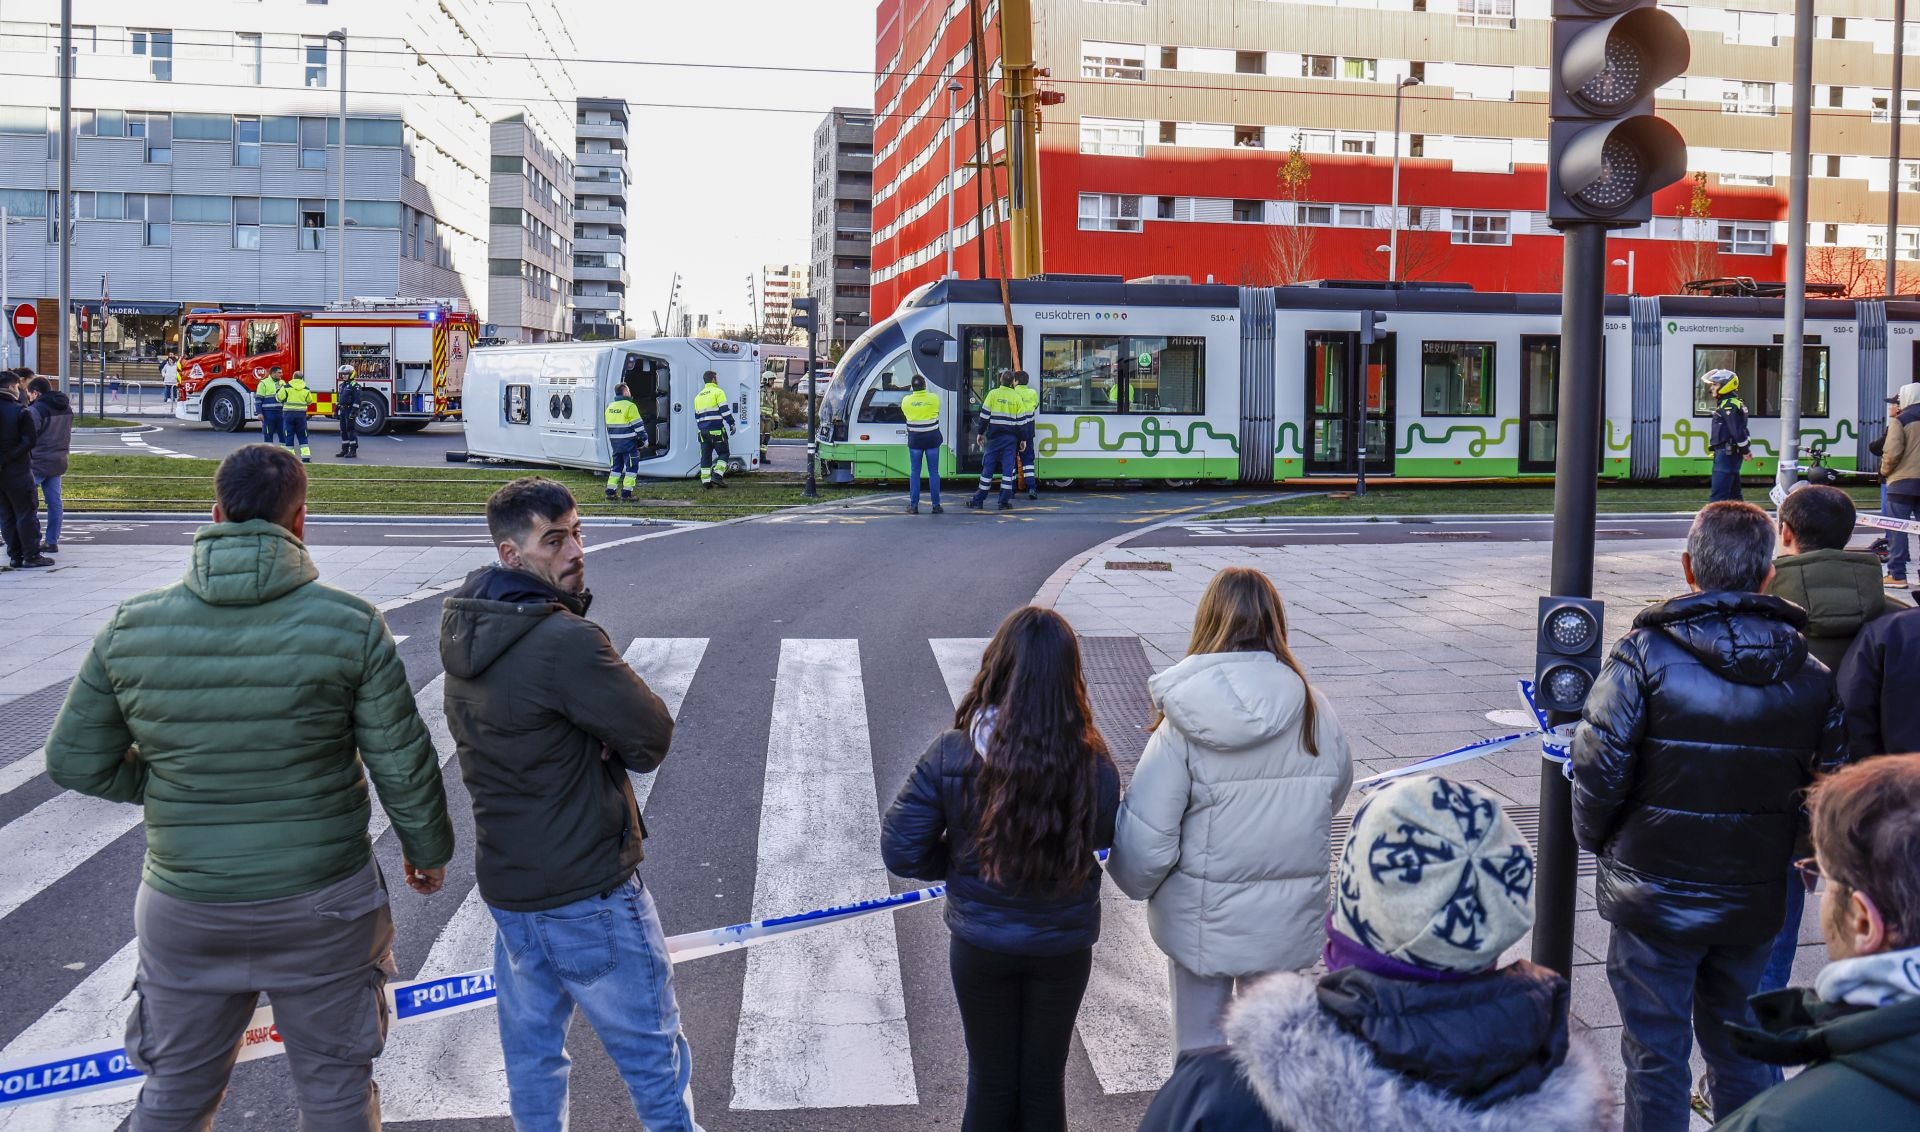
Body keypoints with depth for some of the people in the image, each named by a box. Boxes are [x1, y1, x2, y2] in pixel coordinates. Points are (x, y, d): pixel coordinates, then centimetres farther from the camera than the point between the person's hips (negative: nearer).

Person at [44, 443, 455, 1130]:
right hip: (322, 905, -2)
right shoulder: (351, 625, -15)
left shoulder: (130, 628, -7)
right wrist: (427, 849, 7)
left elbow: (74, 763, 0)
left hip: (184, 909, 2)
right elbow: (403, 766, -10)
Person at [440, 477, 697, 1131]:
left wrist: (589, 738, -8)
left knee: (530, 1050, 19)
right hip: (588, 891, -8)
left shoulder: (464, 628, 1)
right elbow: (653, 738, -19)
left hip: (504, 880, 8)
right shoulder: (566, 642, -26)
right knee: (653, 1053, 8)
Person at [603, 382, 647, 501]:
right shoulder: (630, 406, -14)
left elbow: (609, 425, 17)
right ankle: (626, 492, -5)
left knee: (616, 466, 16)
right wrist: (644, 438, -3)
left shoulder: (609, 407, 10)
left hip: (615, 442, 7)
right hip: (628, 442, -7)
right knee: (632, 466, -1)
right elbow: (637, 424, -13)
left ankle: (610, 491, 13)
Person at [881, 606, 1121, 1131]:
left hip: (980, 944, 0)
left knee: (991, 1078, 20)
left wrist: (958, 862, 2)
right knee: (1045, 1078, 20)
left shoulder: (952, 755, -19)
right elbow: (1103, 838, -1)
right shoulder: (1092, 762, -18)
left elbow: (900, 849, -13)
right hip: (1063, 945, 0)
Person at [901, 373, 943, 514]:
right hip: (932, 438, 0)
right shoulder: (934, 398, -5)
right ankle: (936, 505, 4)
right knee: (933, 472, 4)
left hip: (914, 439, 0)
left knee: (914, 472, 5)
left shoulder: (906, 400, -7)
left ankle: (913, 505, 3)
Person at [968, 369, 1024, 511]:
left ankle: (978, 500, 6)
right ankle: (1004, 502, -2)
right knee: (1008, 467, 2)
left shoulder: (993, 394, -2)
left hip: (995, 436, -1)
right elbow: (1020, 420, 3)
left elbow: (985, 415, -4)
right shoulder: (1017, 397, 2)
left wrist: (980, 433, 5)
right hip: (1011, 437, 1)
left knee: (988, 466, 4)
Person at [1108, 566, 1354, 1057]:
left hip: (1201, 919, -2)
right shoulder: (1316, 714, -11)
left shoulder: (1183, 726, -19)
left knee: (1198, 1044, 16)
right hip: (1287, 920, 3)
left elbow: (1145, 840, -18)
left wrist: (1137, 884, 4)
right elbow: (1335, 793, 6)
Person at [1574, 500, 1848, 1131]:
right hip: (1754, 903, 4)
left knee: (1656, 1055, 8)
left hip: (1654, 898, -4)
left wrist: (1595, 837, 1)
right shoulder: (1811, 676, -2)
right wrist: (1782, 848, 18)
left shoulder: (1647, 655, -16)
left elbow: (1600, 766, -18)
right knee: (1738, 1049, 21)